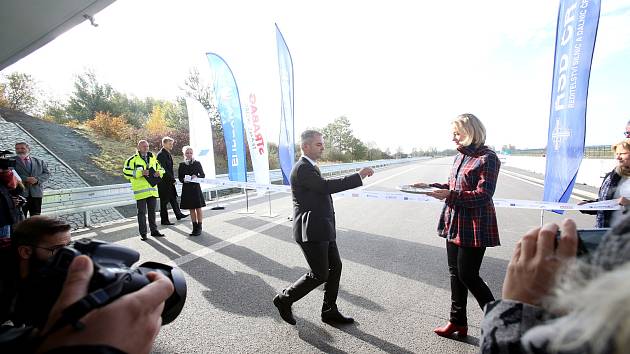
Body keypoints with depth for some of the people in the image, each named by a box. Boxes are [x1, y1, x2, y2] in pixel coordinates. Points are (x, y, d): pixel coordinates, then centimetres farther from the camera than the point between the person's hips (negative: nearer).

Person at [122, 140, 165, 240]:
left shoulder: (153, 158, 12)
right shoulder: (133, 159, -4)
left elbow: (160, 168, 22)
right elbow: (126, 172, -10)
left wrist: (159, 172, -2)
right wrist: (140, 173, -20)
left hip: (152, 190, 5)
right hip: (140, 191, -5)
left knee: (152, 211, 14)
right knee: (142, 212, 2)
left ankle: (154, 230, 24)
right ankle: (143, 233, 11)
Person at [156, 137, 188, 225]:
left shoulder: (168, 154, 14)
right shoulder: (161, 154, -16)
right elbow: (163, 169, -20)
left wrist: (172, 178, 10)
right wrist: (172, 179, -16)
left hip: (169, 181, 9)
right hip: (163, 182, -9)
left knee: (173, 198, 17)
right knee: (164, 201, 0)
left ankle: (178, 214, 29)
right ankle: (164, 220, 9)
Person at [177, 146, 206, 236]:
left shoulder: (197, 163, 1)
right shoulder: (181, 165, 5)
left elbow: (203, 175, 4)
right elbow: (179, 177, 8)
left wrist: (197, 176, -15)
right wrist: (183, 180, -12)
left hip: (196, 187, -2)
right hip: (186, 188, 2)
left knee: (198, 208, 1)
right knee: (191, 209, 8)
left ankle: (199, 228, 9)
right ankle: (195, 227, 17)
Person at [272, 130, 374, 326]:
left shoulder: (310, 167, 16)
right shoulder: (302, 168, -17)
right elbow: (326, 186, -28)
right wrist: (359, 176, -26)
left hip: (322, 229, 10)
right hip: (311, 231, -10)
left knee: (335, 267, 12)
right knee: (320, 274, -2)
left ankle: (330, 311, 26)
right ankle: (284, 299, 18)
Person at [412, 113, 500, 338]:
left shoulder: (487, 158, -13)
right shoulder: (460, 157, 11)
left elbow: (483, 195, -19)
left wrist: (449, 195, -27)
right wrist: (430, 186, 7)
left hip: (474, 228, -8)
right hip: (454, 224, 8)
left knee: (468, 275, 0)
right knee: (455, 273, 15)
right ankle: (458, 321, 30)